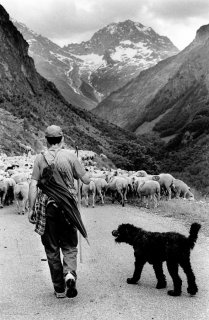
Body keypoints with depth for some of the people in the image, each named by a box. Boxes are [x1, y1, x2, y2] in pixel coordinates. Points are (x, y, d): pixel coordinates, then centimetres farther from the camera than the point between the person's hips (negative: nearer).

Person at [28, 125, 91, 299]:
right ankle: (70, 273, -13)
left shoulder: (40, 158, -1)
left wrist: (31, 209, -1)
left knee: (52, 249, 12)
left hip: (47, 206, 1)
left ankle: (59, 289, 18)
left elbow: (33, 185, -6)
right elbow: (86, 180, -2)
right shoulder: (70, 156, -2)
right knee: (69, 245, 14)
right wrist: (85, 172, 19)